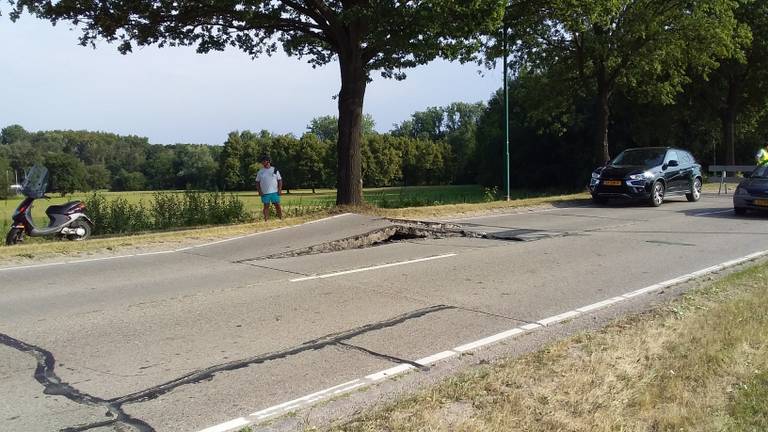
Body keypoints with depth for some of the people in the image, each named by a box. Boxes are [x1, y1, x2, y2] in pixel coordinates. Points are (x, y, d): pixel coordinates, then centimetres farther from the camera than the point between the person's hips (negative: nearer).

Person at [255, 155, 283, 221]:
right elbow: (257, 182, 9)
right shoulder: (260, 172, 8)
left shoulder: (275, 170, 6)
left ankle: (281, 218, 6)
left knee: (277, 205, -1)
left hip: (274, 192, 0)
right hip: (265, 193, 1)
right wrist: (259, 191, -4)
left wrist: (280, 189, -4)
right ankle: (266, 220, 5)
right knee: (266, 206, 3)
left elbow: (280, 180, 7)